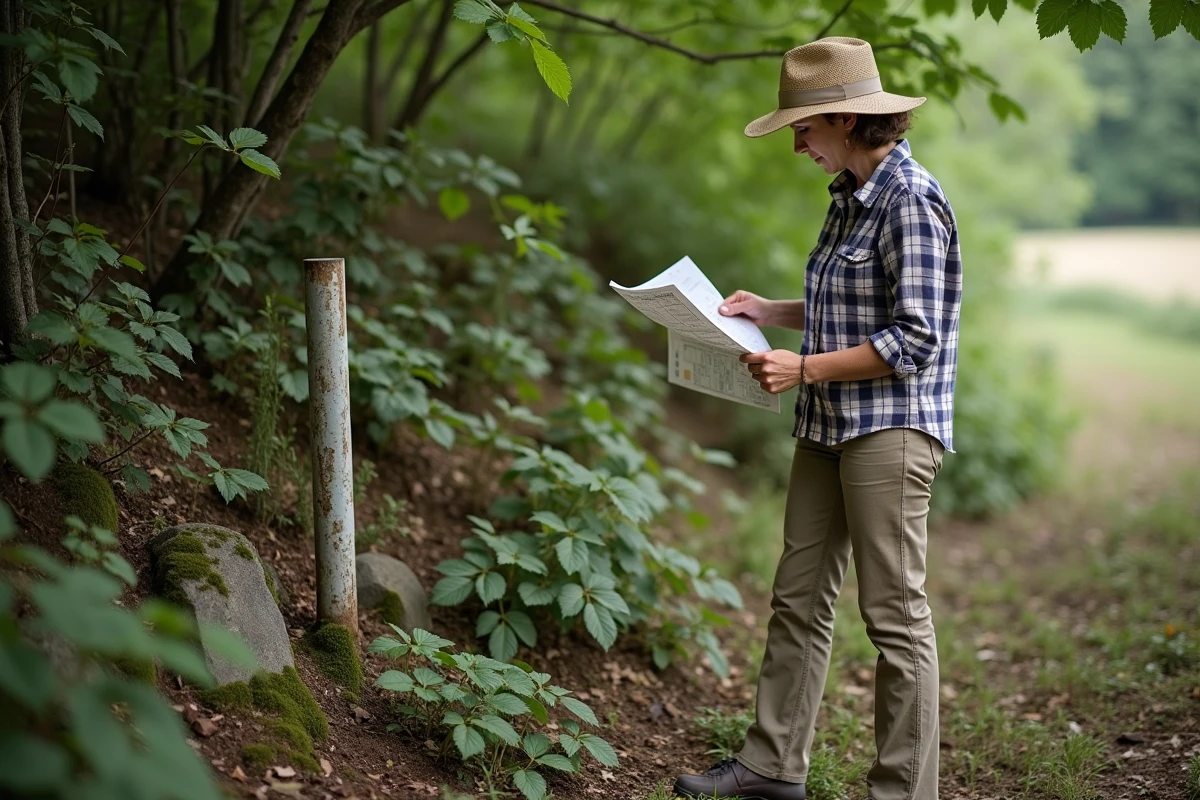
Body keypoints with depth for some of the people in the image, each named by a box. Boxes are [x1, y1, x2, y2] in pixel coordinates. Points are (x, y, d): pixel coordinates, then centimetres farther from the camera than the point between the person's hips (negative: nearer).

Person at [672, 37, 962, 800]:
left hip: (892, 428, -9)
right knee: (799, 599, 13)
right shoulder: (851, 195, 13)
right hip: (829, 425, 10)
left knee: (895, 613, -1)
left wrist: (805, 369, -18)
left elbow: (916, 338, -20)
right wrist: (772, 311, 12)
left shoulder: (911, 199, -15)